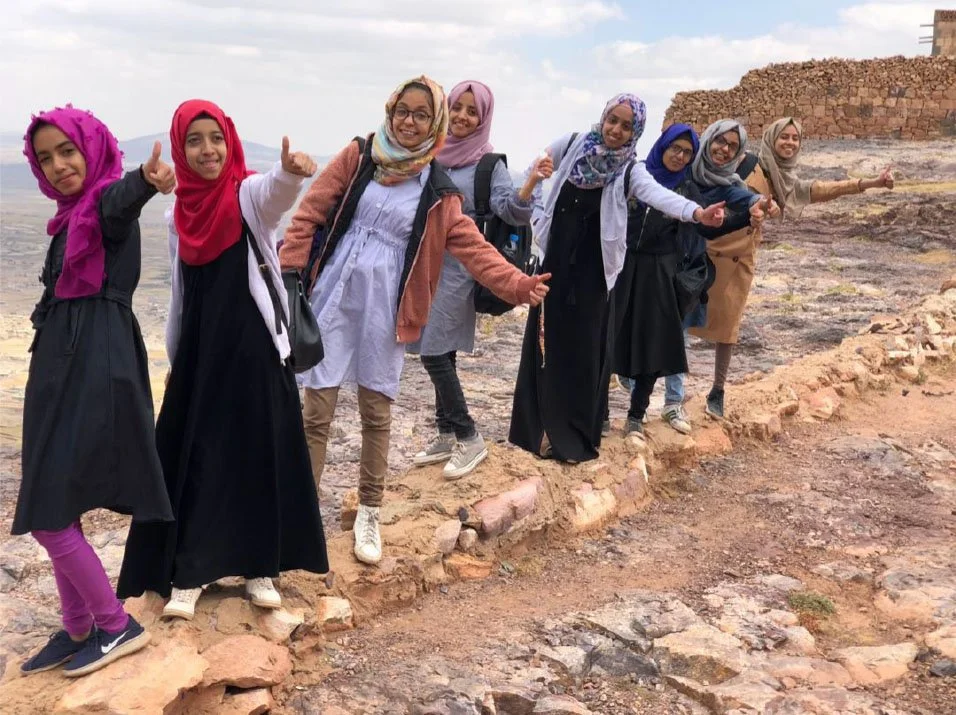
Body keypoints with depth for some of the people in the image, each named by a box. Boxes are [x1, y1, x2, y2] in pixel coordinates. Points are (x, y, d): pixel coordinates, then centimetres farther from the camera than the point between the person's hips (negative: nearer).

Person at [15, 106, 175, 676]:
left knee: (48, 516, -4)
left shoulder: (108, 203, -10)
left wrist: (145, 181, -60)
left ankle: (118, 627, 10)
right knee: (56, 510, 14)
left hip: (95, 372, -9)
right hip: (64, 368, 9)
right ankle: (78, 629, 28)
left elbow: (121, 201, -36)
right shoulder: (73, 217, 16)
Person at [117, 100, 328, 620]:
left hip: (254, 346, -4)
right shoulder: (178, 213, 7)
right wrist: (174, 355, 16)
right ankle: (187, 574, 18)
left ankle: (260, 566, 20)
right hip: (199, 352, 4)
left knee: (261, 456, 3)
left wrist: (291, 171, -57)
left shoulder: (250, 195, -8)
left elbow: (278, 191, -34)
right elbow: (180, 292, 14)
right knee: (192, 461, 6)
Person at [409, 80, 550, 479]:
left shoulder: (489, 165, -5)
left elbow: (512, 212, -17)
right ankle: (447, 435, 20)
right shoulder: (432, 154, 8)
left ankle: (469, 439, 4)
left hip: (455, 270, -5)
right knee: (440, 354, 10)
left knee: (434, 352, -9)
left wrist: (531, 183, -34)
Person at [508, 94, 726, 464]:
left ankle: (576, 433, 13)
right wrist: (536, 217, 2)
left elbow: (659, 194, -28)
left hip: (591, 270, -2)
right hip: (554, 261, 2)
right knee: (546, 342, 6)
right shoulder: (571, 145, -1)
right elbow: (532, 173, 12)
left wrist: (696, 212, -47)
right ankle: (541, 426, 19)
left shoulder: (630, 171, -9)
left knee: (585, 348, 1)